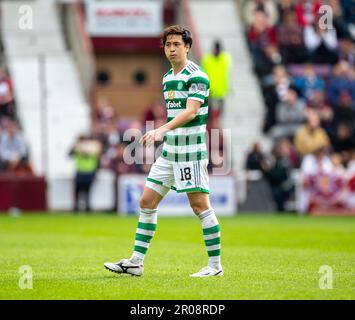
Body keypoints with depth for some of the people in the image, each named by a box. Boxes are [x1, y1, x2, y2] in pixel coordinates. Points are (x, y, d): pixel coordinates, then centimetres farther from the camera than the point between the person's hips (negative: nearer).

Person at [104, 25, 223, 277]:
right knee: (147, 202, 6)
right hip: (169, 151, 9)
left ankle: (215, 265, 1)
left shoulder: (197, 76, -11)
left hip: (192, 150, -9)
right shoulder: (168, 77, 15)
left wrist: (162, 129, -34)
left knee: (200, 205, -7)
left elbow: (191, 111, -23)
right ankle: (136, 262, 9)